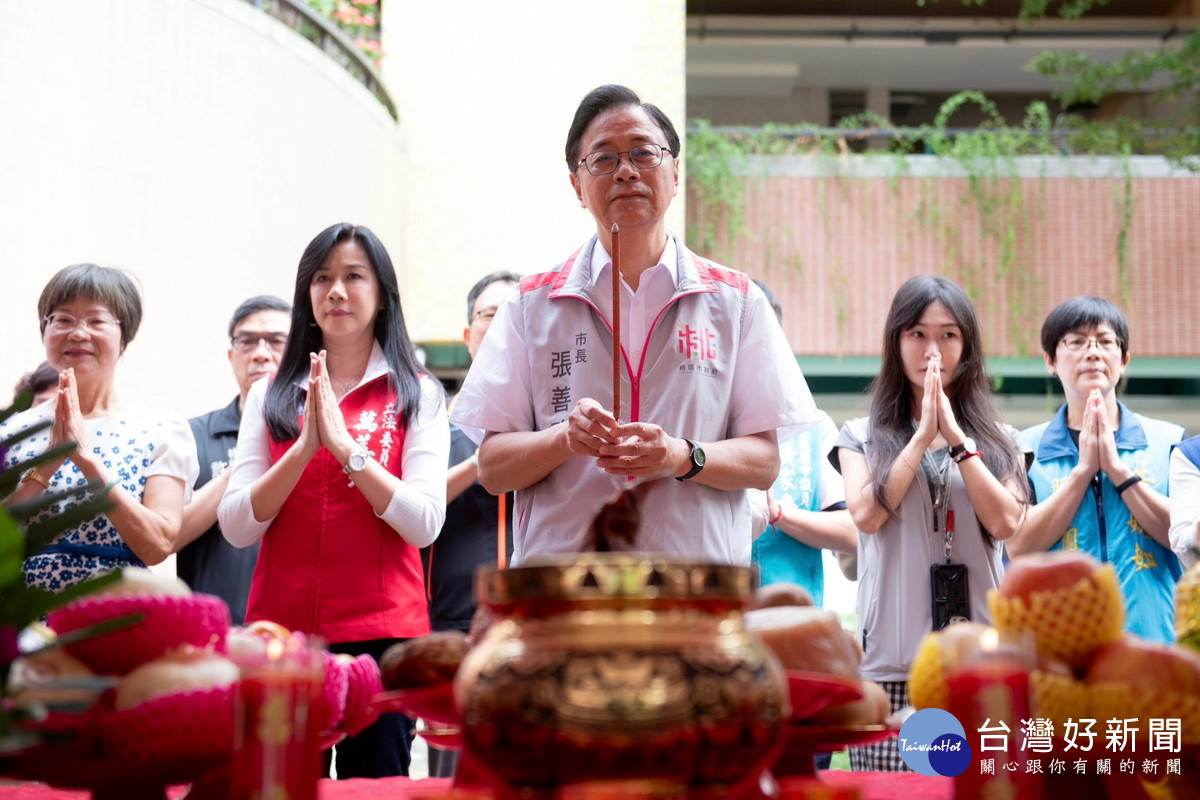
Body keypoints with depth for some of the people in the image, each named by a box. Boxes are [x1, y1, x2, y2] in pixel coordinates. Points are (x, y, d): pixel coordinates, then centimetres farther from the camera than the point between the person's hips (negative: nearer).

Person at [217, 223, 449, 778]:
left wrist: (346, 445, -14)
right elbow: (236, 528, 1)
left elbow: (424, 524, -7)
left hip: (381, 630, -2)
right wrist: (306, 446, -11)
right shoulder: (270, 396, 10)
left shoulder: (416, 395, 4)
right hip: (280, 626, 2)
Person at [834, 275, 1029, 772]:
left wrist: (957, 438, -4)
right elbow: (866, 514, -7)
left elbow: (1005, 522, -3)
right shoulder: (861, 437, 11)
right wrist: (922, 437, -4)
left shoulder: (998, 441, 14)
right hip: (892, 660, -1)